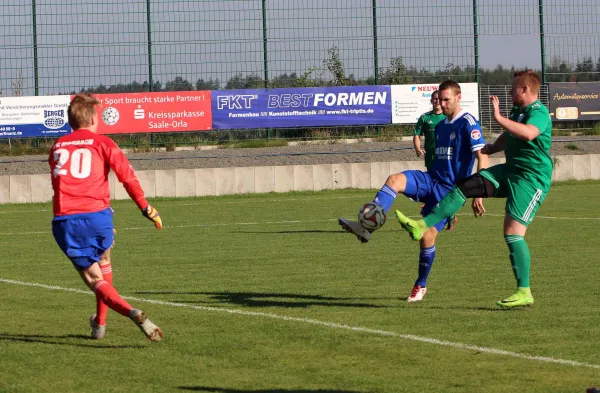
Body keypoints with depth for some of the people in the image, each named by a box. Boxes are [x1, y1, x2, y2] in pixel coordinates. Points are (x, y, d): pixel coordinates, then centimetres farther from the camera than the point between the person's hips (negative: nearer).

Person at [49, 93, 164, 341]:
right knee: (103, 265, 28)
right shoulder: (102, 143, 5)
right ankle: (100, 323, 32)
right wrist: (146, 208, 4)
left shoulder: (57, 146, 16)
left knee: (95, 280, 1)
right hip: (96, 216, -1)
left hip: (64, 221, 1)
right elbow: (128, 176, -4)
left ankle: (132, 313, -23)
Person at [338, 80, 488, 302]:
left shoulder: (468, 123, -10)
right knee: (394, 180, -23)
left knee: (428, 236, -10)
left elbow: (482, 158, -17)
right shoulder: (440, 126, 16)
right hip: (431, 180, 7)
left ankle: (421, 286, 11)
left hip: (449, 190, -7)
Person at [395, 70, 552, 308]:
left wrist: (499, 118, -37)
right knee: (464, 187, 3)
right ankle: (422, 227, 6)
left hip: (532, 179, -10)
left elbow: (528, 133, -40)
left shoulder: (538, 112, -17)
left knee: (513, 232, -15)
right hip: (510, 171, 10)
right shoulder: (518, 111, 13)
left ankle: (524, 293, -11)